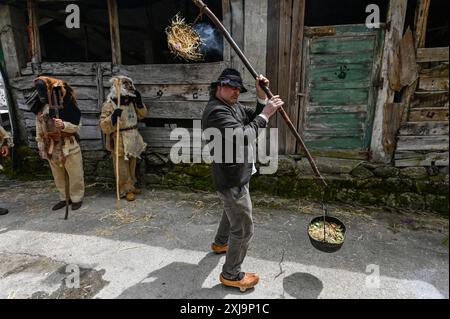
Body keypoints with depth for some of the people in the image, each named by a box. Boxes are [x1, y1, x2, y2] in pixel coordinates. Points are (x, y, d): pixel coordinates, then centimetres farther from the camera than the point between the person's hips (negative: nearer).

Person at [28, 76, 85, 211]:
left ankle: (77, 198, 18)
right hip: (51, 147, 6)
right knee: (58, 176, 15)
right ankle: (64, 198, 29)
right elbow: (39, 128, 13)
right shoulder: (40, 107, 6)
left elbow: (77, 126, -10)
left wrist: (63, 125, -28)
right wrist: (40, 145, 12)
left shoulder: (66, 104, -11)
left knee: (75, 174, 3)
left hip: (69, 146, -5)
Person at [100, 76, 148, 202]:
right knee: (122, 168, 4)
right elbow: (104, 127, -18)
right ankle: (125, 190, 18)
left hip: (132, 141, 7)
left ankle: (131, 185, 36)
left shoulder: (131, 102, 4)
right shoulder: (109, 105, -14)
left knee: (132, 166, 19)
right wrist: (113, 117, -35)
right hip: (119, 143, -6)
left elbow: (142, 115, 12)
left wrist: (139, 102, -4)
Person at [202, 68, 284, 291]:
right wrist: (265, 115, -27)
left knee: (232, 212, 31)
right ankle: (231, 275, 20)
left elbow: (254, 117, 9)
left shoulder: (234, 106, 10)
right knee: (244, 229, 0)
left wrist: (262, 97, -6)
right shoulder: (216, 111, -22)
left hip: (235, 176, 11)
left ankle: (220, 243, 57)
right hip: (232, 180, -11)